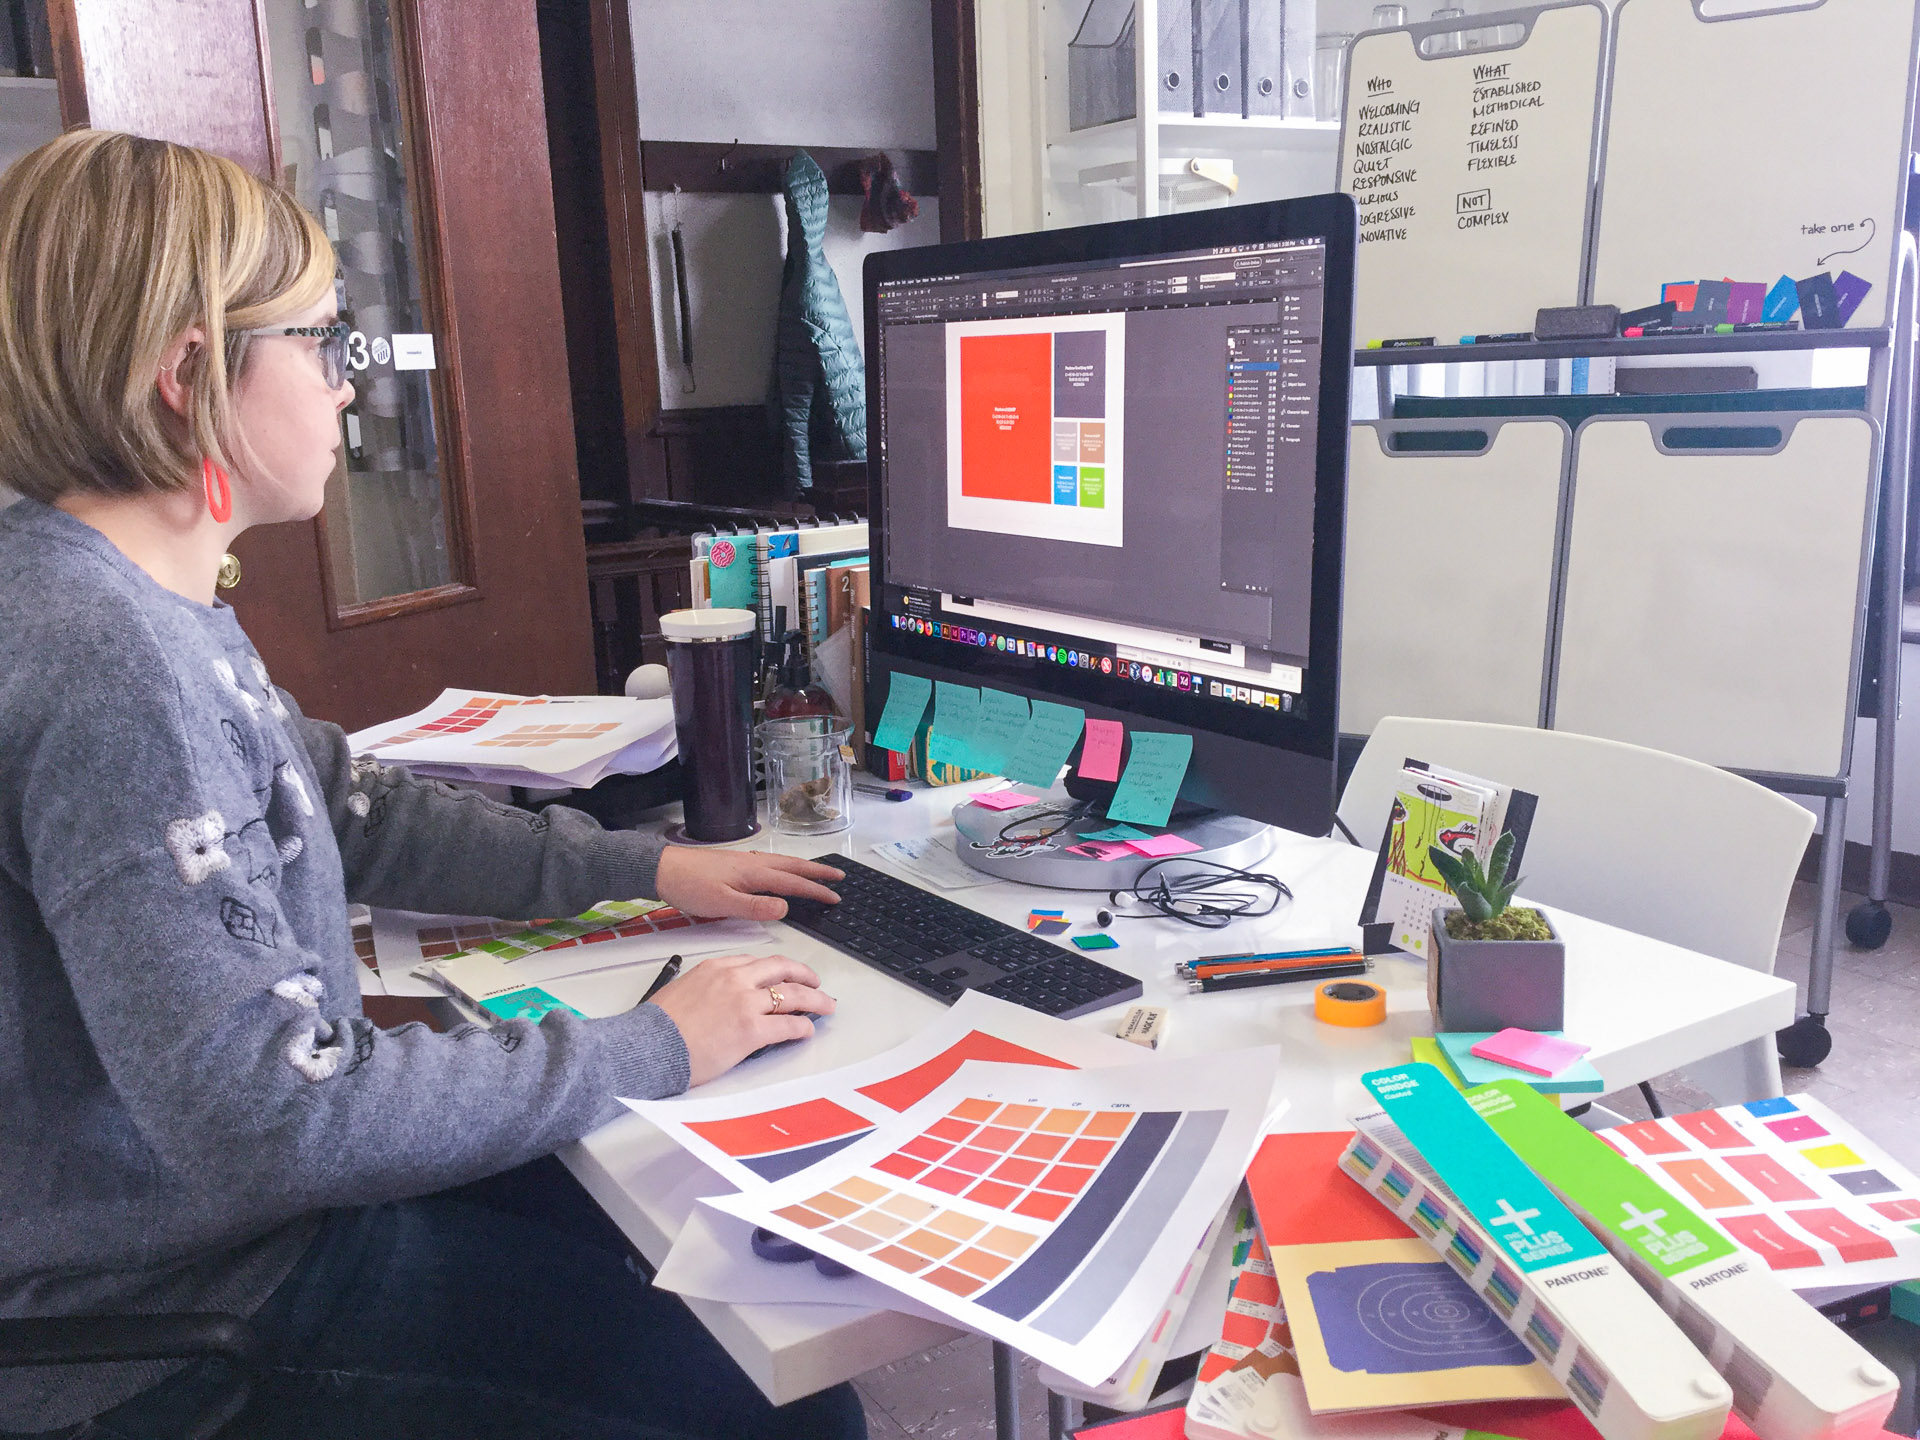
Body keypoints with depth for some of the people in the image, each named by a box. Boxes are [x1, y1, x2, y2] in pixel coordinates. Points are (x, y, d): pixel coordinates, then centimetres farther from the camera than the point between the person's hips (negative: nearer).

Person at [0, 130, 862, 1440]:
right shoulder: (108, 662, -28)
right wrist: (648, 1052, -21)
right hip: (180, 1334, -9)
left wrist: (638, 867, 9)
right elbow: (268, 1120, -29)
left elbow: (352, 811, 13)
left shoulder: (142, 596, 4)